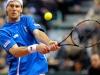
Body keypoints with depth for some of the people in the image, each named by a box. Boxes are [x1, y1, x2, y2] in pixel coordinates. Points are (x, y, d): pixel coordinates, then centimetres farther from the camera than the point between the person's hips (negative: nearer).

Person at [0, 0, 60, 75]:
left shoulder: (27, 20, 6)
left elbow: (37, 33, -13)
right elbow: (15, 52, -20)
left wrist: (49, 43, -35)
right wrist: (36, 48, -37)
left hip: (39, 69, 2)